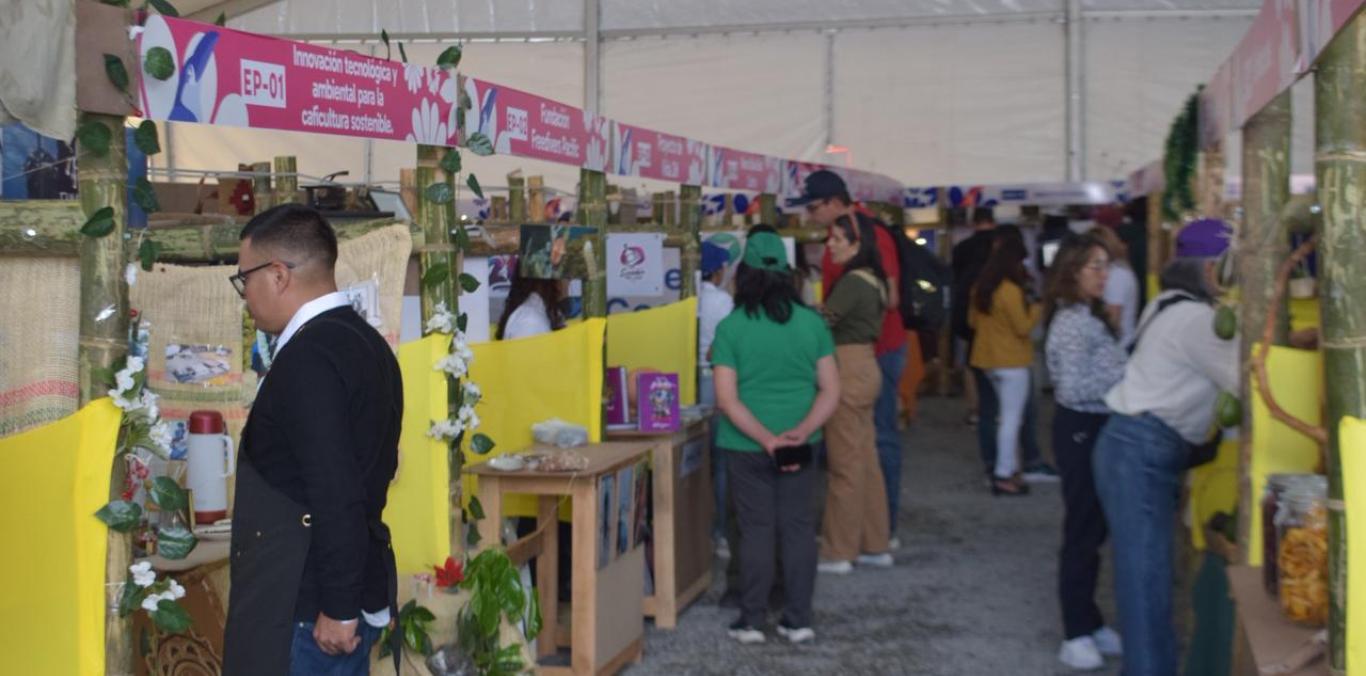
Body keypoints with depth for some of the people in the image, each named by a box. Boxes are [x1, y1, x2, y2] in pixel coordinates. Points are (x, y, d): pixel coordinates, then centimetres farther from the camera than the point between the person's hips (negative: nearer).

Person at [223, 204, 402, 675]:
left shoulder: (308, 358, -17)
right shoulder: (364, 342, 12)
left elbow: (336, 496, -23)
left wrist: (337, 609, -19)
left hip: (306, 608, -10)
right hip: (360, 595, 10)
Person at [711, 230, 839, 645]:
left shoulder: (731, 328, -8)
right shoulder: (811, 323, -2)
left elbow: (727, 400, -13)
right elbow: (830, 392, -4)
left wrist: (767, 440, -13)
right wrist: (800, 432, -11)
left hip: (747, 446, -1)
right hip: (800, 448, 2)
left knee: (756, 531, 6)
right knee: (799, 530, 9)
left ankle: (752, 622, 12)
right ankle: (798, 622, 13)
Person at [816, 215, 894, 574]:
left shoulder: (853, 282, -16)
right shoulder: (871, 280, 13)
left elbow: (821, 323, -20)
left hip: (849, 373, -10)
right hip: (865, 367, 10)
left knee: (845, 464, -3)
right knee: (866, 460, 13)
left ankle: (839, 552, 3)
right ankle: (874, 545, 19)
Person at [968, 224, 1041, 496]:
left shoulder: (981, 288, 6)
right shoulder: (1011, 291, -18)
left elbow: (973, 321, 16)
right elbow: (1023, 327, -16)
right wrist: (1036, 308, -2)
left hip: (989, 358, 8)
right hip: (1012, 361, -8)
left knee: (1007, 415, 18)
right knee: (1011, 418, -3)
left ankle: (1006, 468, 21)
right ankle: (1004, 476, -2)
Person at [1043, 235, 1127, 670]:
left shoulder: (1088, 316, 13)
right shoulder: (1074, 322, -18)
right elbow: (1074, 389, -25)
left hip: (1094, 428, 10)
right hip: (1082, 431, -10)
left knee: (1092, 529, 17)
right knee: (1083, 532, -2)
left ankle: (1088, 624, 28)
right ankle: (1077, 635, 7)